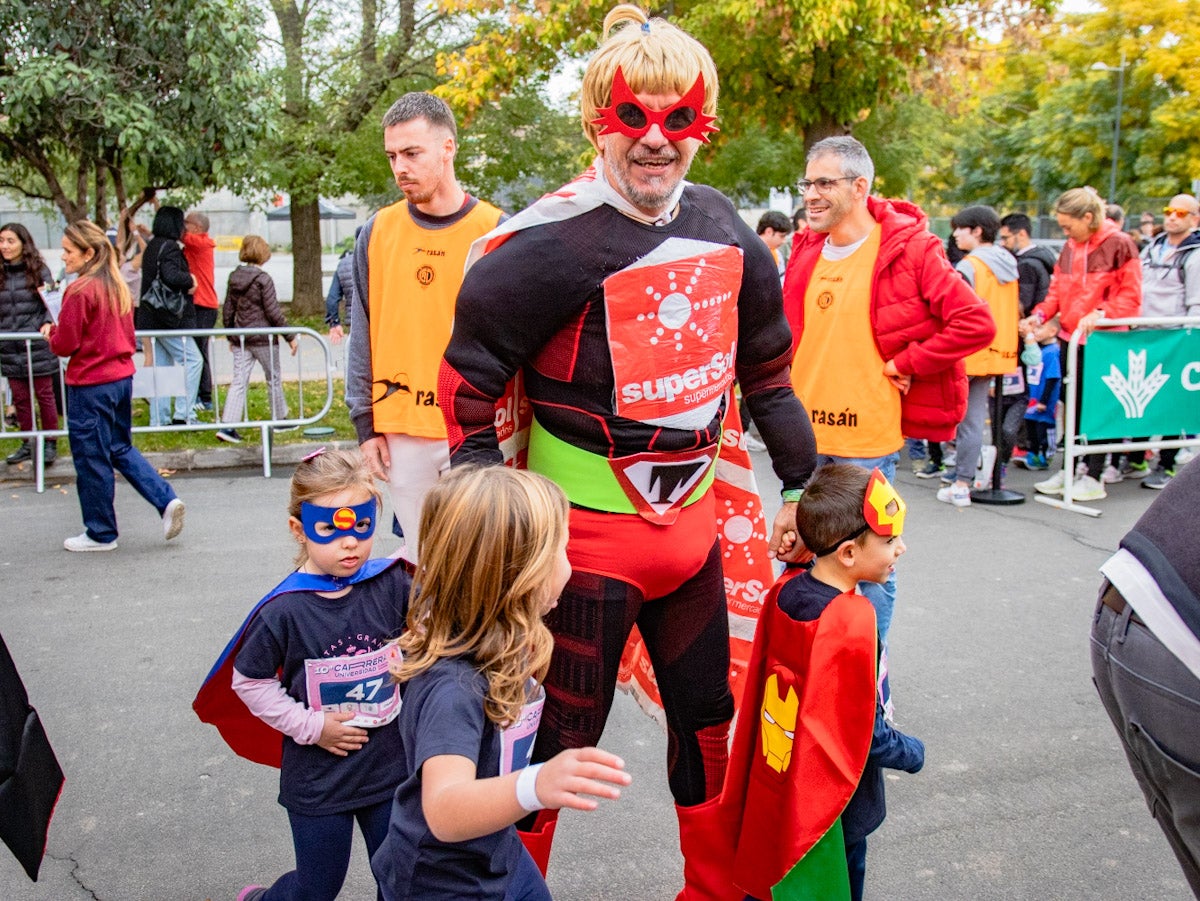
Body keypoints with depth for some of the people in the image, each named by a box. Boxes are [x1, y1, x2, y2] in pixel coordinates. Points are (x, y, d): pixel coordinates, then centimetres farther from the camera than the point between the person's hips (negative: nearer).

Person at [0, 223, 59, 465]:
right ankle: (28, 443, 20)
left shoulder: (39, 270, -1)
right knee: (20, 398, 9)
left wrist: (47, 324, -18)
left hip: (37, 345, -4)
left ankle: (50, 443, 14)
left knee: (44, 395, 4)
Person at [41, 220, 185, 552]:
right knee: (121, 449, 20)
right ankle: (167, 500, 5)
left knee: (91, 459, 5)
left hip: (90, 385, -8)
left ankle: (100, 533, 17)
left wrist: (50, 332, 6)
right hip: (123, 377, 8)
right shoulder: (116, 285, 8)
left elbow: (65, 344, -15)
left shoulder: (79, 290, -17)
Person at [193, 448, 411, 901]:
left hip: (389, 766, 2)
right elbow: (248, 681, -7)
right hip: (317, 778, -2)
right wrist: (309, 726, -10)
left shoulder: (391, 584, -11)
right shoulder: (284, 610, -18)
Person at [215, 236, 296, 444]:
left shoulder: (234, 278, 5)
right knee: (274, 378, 12)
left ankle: (227, 425, -7)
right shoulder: (263, 279, -12)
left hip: (241, 339, 5)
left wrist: (231, 337, 22)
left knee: (239, 381, 3)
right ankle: (280, 418, 26)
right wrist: (290, 337, -6)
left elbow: (227, 311, 10)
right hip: (264, 338, -5)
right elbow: (273, 312, -13)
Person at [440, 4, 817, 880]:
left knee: (708, 717, 20)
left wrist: (800, 484, 16)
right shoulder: (552, 243, -18)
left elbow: (767, 369, 13)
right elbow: (469, 378, -12)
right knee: (560, 735, 6)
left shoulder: (724, 229, 2)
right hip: (586, 533, -6)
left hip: (690, 519, 6)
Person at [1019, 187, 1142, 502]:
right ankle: (1070, 469, 23)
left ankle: (1094, 478, 9)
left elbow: (1130, 295, -11)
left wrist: (1100, 313, -24)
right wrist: (1039, 315, -3)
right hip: (1070, 337, 6)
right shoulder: (1070, 247, 9)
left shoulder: (1119, 244, -10)